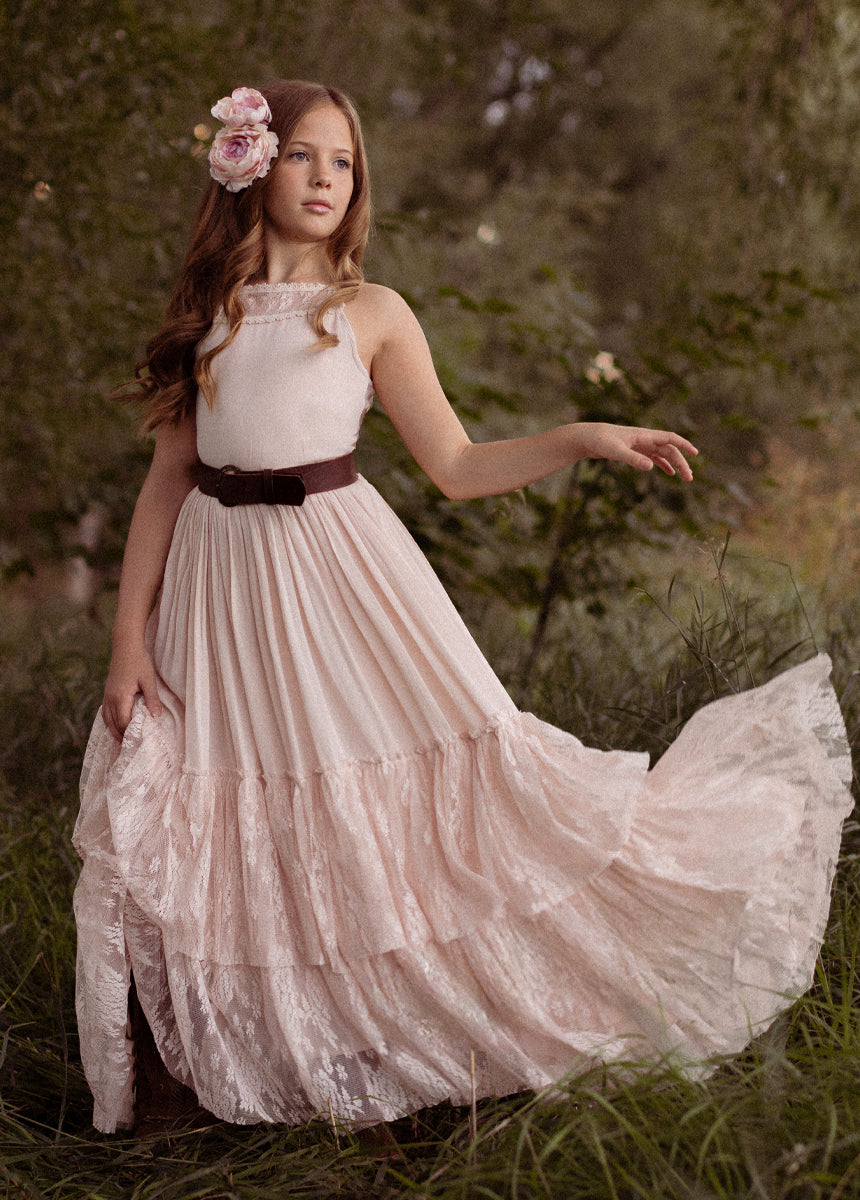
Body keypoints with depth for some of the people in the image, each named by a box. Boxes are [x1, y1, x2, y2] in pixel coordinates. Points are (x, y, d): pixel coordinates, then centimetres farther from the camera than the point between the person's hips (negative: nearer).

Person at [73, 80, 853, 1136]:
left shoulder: (372, 315, 3)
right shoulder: (208, 313, 7)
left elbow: (459, 466, 2)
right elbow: (169, 476, 6)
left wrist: (585, 438, -12)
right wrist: (129, 638, 1)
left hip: (340, 572, -2)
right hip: (220, 584, 2)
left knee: (378, 810, -2)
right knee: (243, 842, 5)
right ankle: (274, 1065, 24)